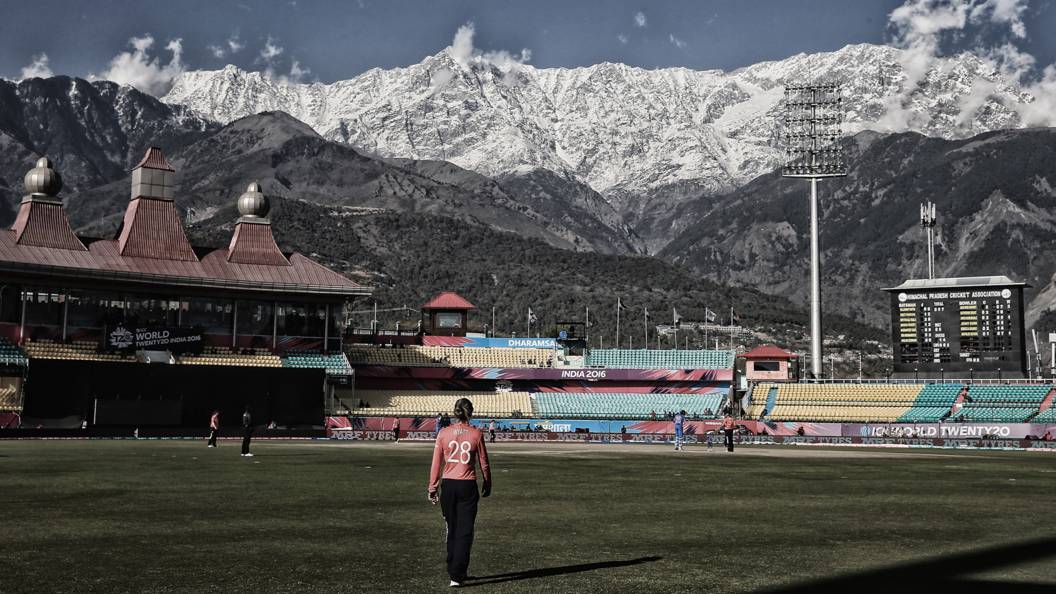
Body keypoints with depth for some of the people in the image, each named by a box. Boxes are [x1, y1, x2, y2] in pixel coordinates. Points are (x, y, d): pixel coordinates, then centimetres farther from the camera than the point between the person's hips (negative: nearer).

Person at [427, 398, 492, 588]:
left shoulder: (443, 433, -2)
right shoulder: (476, 434, -6)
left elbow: (436, 463, 0)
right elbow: (484, 463, 1)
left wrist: (432, 488, 7)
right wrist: (487, 485, 15)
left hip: (448, 485, 2)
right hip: (468, 486, -2)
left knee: (452, 529, 17)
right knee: (465, 532, 4)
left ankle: (454, 570, 28)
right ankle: (457, 575, 1)